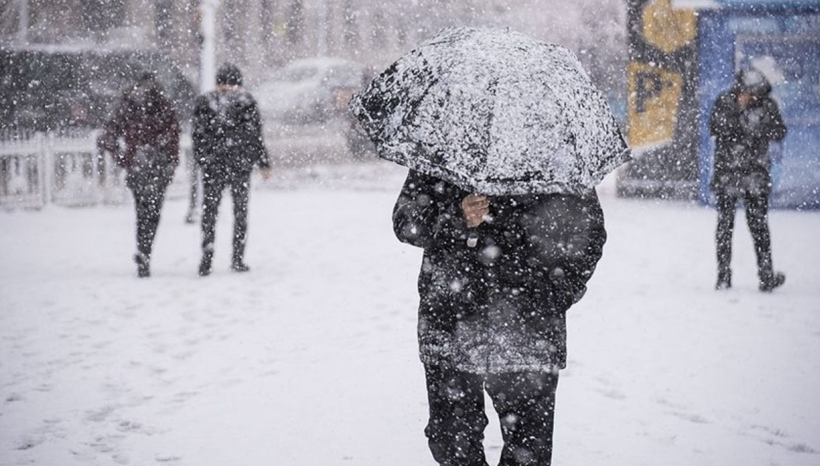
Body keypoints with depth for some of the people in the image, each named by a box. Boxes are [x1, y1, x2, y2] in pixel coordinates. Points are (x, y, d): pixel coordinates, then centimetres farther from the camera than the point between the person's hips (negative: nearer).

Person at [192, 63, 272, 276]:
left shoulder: (204, 102, 2)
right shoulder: (246, 101, -2)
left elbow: (197, 135, 3)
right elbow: (255, 135, -2)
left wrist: (202, 160, 14)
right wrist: (264, 163, 4)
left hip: (213, 165, 1)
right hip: (241, 164, -1)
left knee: (209, 211, 6)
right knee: (240, 211, 10)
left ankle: (206, 259, -4)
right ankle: (238, 258, 8)